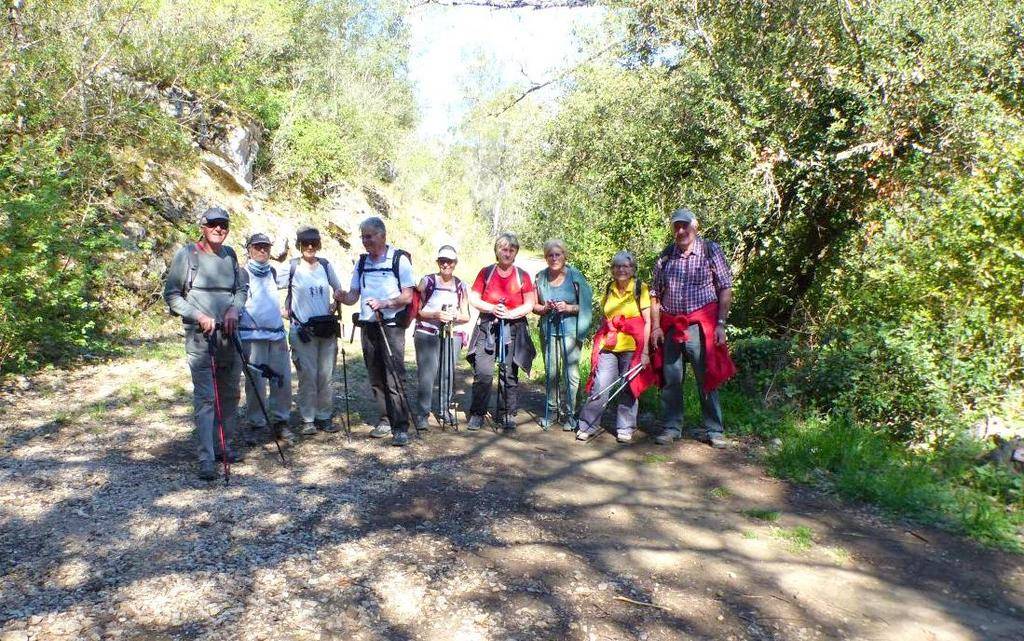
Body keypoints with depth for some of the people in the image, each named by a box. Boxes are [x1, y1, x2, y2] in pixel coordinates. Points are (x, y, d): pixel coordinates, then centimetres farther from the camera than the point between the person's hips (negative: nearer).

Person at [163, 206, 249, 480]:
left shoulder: (230, 255, 9)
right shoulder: (186, 254, -4)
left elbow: (243, 288, 17)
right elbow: (171, 295, -3)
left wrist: (234, 308, -2)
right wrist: (199, 317, -14)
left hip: (229, 334, 6)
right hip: (200, 335, -5)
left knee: (230, 394, 12)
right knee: (205, 397, -10)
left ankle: (225, 446, 26)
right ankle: (206, 459, -7)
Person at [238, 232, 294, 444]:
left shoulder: (272, 272, 15)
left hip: (277, 333, 5)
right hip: (252, 335, -5)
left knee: (283, 379, 4)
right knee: (256, 382, -3)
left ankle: (280, 421, 14)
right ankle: (255, 425, 8)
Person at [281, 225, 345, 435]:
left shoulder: (325, 265, 8)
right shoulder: (291, 267, -2)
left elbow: (338, 289, 22)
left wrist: (335, 303, 6)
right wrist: (282, 310, -6)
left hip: (327, 328, 4)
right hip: (302, 329, -3)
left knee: (326, 375, 7)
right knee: (307, 376, -3)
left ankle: (325, 417, 17)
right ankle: (307, 419, 8)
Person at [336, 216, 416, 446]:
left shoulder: (399, 259, -3)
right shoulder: (362, 261, 13)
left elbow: (407, 297, -7)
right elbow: (353, 295, 12)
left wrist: (384, 303, -21)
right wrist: (340, 296, -10)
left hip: (391, 325, -6)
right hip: (367, 326, 6)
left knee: (394, 378, -10)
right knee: (375, 377, 9)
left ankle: (401, 427, -7)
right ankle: (387, 419, 19)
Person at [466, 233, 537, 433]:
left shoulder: (522, 276, 6)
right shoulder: (486, 272, 6)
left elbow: (530, 304, 4)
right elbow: (473, 299, 4)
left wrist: (511, 313, -12)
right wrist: (492, 308, -12)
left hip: (514, 328, 1)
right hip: (487, 327, 0)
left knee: (509, 375, 3)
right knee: (483, 373, -8)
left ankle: (507, 416, 14)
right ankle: (477, 414, 3)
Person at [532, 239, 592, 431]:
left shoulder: (575, 276, -4)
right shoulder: (540, 277, 3)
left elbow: (585, 306, -1)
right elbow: (534, 306, 9)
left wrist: (568, 308, -17)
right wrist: (544, 308, -11)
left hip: (570, 329, -2)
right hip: (548, 329, 3)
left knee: (571, 373, -4)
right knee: (550, 372, 8)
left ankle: (569, 413, 10)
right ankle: (551, 410, 22)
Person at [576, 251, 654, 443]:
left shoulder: (641, 289, -2)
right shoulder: (609, 290, 11)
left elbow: (647, 322, -4)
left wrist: (645, 351, -9)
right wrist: (598, 344, 11)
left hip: (631, 347, -3)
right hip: (608, 346, 3)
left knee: (628, 388, 4)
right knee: (599, 387, -3)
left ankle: (625, 429, 18)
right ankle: (589, 425, 10)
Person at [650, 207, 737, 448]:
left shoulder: (711, 251, 2)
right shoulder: (665, 257, 10)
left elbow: (725, 290, 0)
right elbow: (655, 295, 12)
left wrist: (721, 324, -7)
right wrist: (655, 326, 4)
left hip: (701, 326, -3)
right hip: (670, 327, 3)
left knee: (707, 379, 1)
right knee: (670, 379, 7)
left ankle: (713, 430, 13)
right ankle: (672, 427, 19)